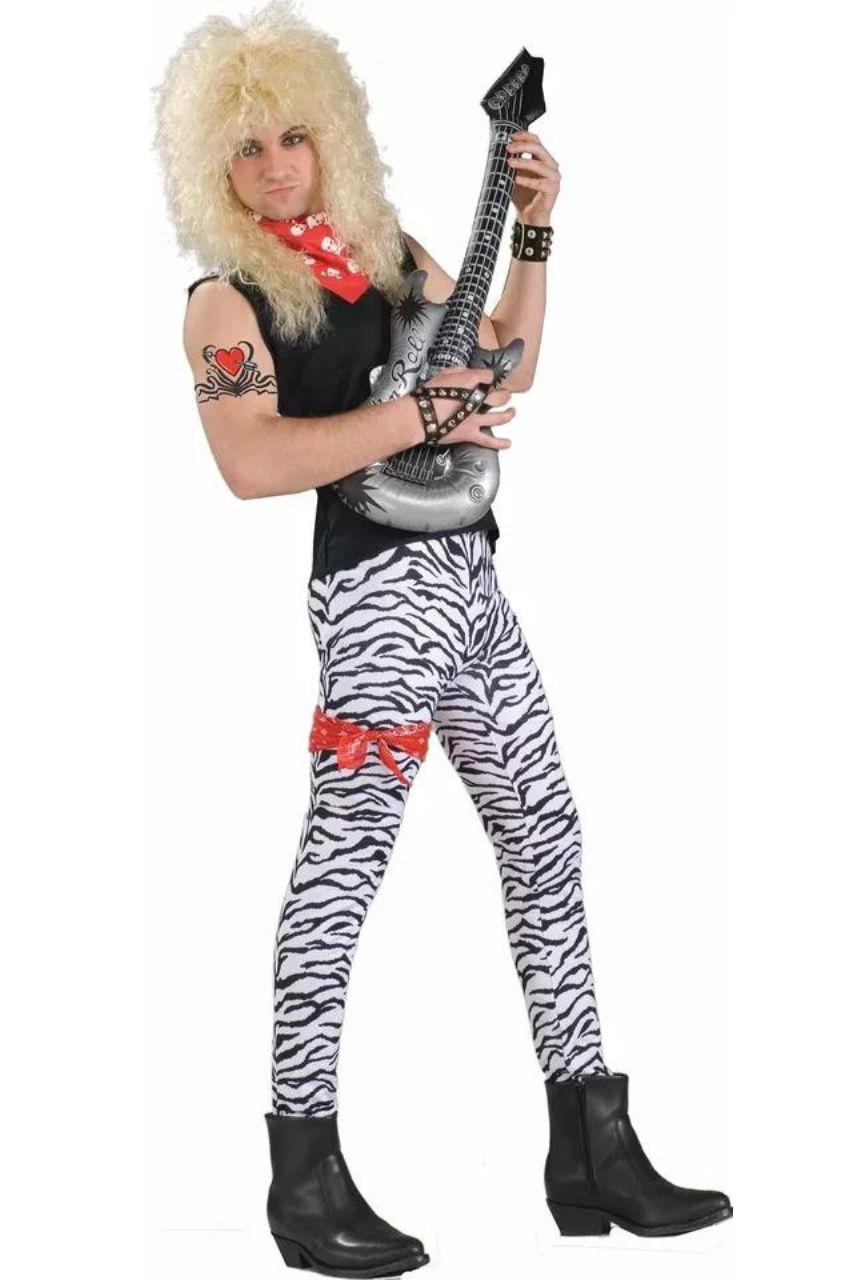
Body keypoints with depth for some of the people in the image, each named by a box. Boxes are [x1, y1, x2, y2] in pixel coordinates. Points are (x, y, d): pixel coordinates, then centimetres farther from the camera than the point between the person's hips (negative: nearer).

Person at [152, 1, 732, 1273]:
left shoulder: (388, 247, 15)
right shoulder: (228, 300, -6)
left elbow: (505, 366, 21)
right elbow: (252, 462, -22)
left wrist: (533, 234, 11)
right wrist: (415, 415, -23)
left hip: (470, 577, 8)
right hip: (375, 587, -8)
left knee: (543, 838, 9)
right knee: (347, 848, -11)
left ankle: (594, 1156, 18)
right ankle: (307, 1177, -3)